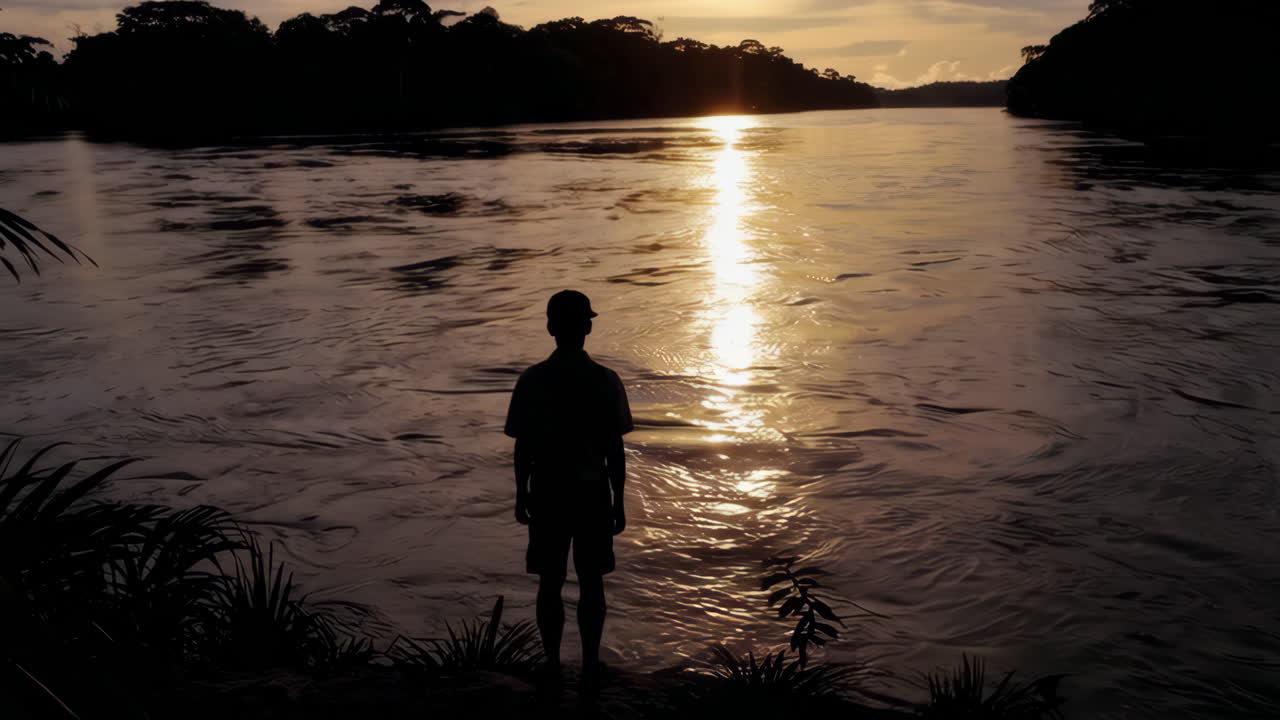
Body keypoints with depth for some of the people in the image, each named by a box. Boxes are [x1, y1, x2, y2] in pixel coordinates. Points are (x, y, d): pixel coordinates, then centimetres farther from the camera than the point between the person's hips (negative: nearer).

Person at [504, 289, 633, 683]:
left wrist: (522, 496, 9)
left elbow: (522, 447, -4)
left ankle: (553, 665, 22)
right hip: (593, 495, 0)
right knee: (591, 582, 13)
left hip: (547, 495, 0)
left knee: (550, 583, 13)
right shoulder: (606, 380, -10)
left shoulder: (532, 381, -9)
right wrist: (618, 502, 4)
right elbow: (615, 450, -6)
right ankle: (590, 665, 22)